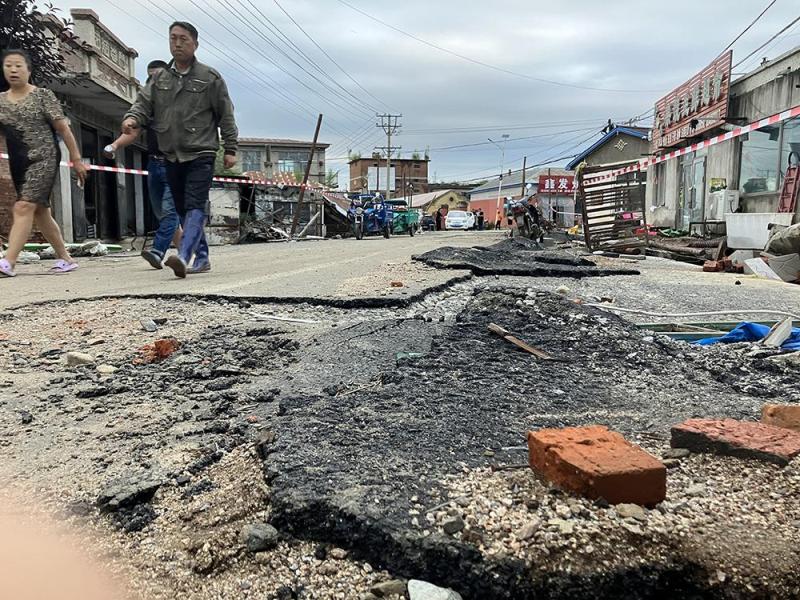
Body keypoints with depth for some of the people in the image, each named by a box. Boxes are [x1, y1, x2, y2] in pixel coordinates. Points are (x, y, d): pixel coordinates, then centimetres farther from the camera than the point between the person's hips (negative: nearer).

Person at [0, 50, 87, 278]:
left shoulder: (43, 95, -2)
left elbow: (63, 129, -3)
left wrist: (76, 160, -5)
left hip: (43, 159, -6)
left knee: (23, 207, -17)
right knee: (40, 212, 9)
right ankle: (66, 259, 19)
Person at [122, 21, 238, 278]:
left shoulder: (210, 78, 2)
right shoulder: (159, 78, 13)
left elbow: (226, 116, 2)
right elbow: (143, 104, 6)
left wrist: (230, 149, -2)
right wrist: (132, 118, -17)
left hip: (200, 154, -6)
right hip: (172, 156, 6)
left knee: (195, 207, -16)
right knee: (182, 209, 9)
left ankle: (183, 257, -29)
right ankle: (202, 258, 19)